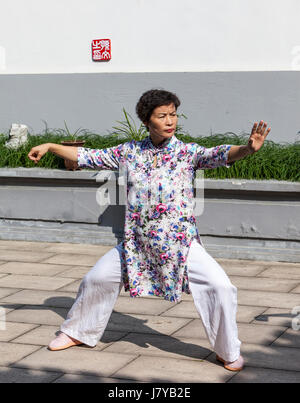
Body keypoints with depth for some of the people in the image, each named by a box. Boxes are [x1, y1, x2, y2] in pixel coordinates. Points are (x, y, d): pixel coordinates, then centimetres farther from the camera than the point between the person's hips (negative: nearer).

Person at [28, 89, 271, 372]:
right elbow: (89, 157, 11)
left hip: (180, 243, -3)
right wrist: (50, 146, 8)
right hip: (136, 244, 3)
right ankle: (77, 332, 39)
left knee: (220, 287, -17)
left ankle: (228, 352, 4)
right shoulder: (130, 152, 2)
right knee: (96, 279, 12)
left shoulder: (188, 152, -8)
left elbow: (219, 155, -25)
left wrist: (248, 148, -45)